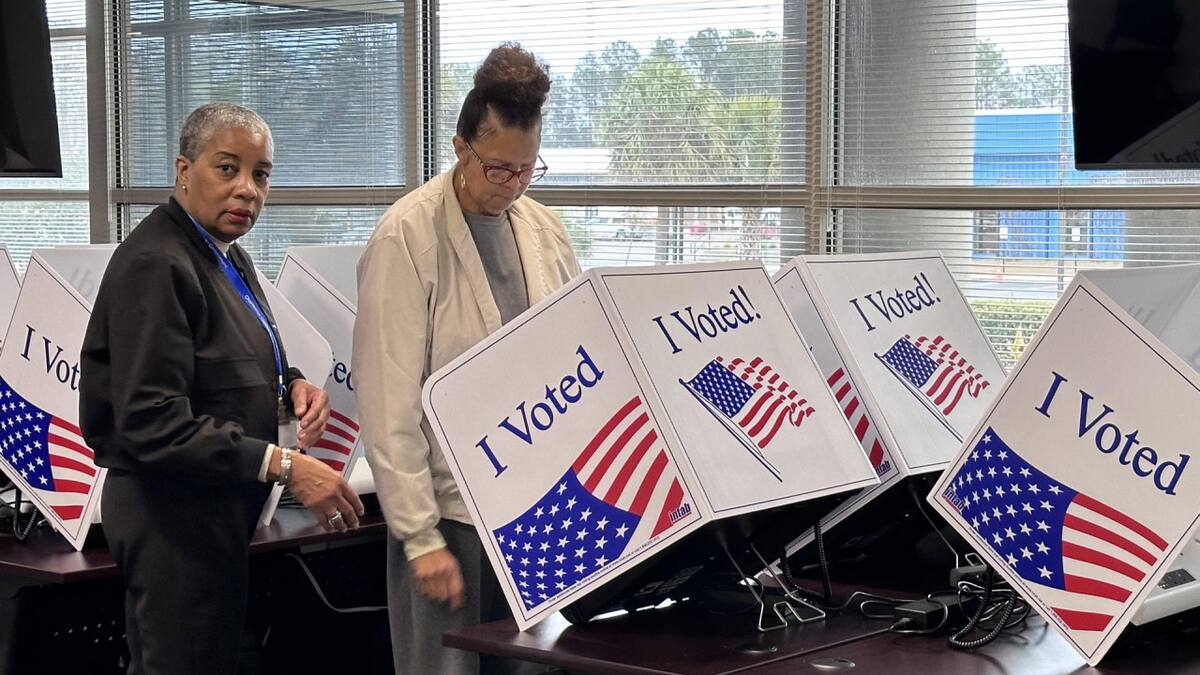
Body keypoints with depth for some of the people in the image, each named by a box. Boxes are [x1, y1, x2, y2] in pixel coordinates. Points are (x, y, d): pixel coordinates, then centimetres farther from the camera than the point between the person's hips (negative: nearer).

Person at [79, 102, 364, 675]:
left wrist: (291, 385, 4)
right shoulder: (156, 265, -19)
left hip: (217, 507, 10)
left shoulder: (226, 256, 12)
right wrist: (283, 466, -29)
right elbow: (153, 424, -26)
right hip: (175, 514, -10)